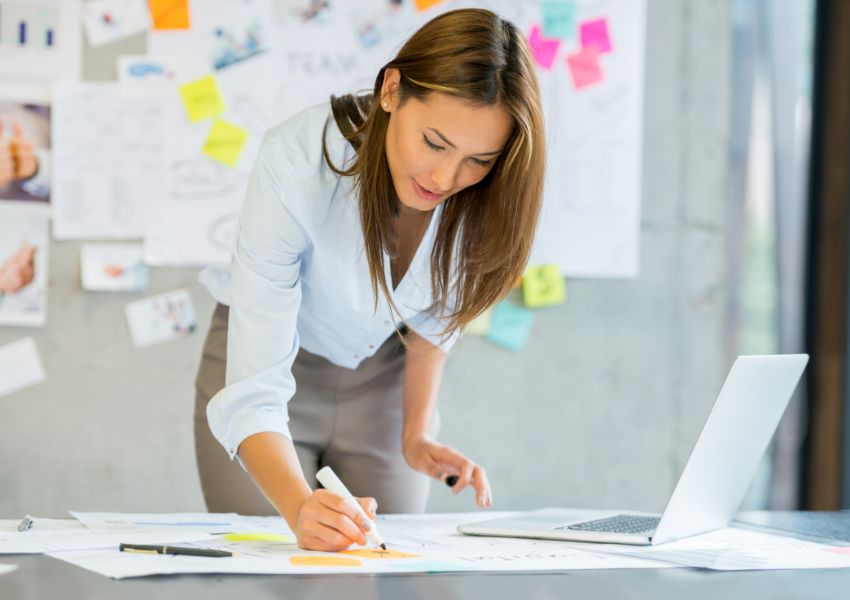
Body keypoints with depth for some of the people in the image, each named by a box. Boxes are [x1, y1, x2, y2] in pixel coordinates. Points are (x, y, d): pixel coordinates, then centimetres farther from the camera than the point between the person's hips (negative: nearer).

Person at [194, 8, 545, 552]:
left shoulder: (487, 196, -25)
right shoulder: (296, 164, -37)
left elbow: (435, 312, -1)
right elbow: (253, 394, -39)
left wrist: (416, 435, -9)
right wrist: (301, 507, -56)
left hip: (382, 372, 3)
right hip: (274, 358, -2)